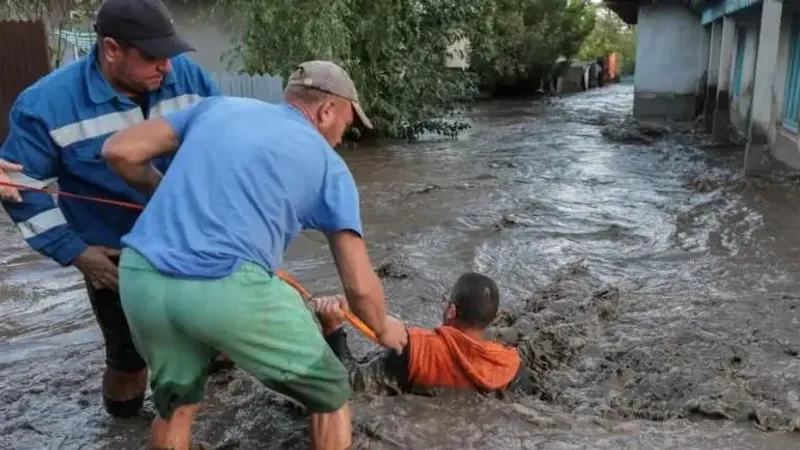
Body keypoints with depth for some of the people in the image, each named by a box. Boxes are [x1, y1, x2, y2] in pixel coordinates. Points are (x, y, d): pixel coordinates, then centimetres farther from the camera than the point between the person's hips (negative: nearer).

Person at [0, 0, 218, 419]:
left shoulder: (186, 75, -11)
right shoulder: (48, 103, -18)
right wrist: (75, 252, -12)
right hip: (117, 259, -2)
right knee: (129, 354, 10)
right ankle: (125, 422, 39)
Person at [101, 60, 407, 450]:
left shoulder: (218, 106, 21)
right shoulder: (329, 166, 12)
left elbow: (119, 151, 15)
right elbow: (359, 286, 10)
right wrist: (383, 329, 30)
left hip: (140, 278, 5)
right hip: (229, 289, -4)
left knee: (175, 403, 31)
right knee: (329, 395, 20)